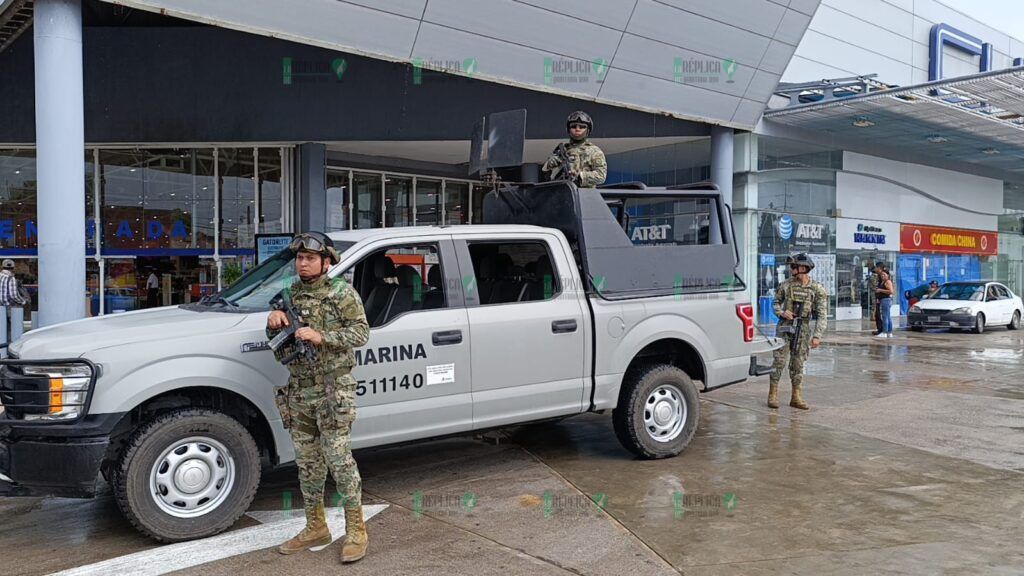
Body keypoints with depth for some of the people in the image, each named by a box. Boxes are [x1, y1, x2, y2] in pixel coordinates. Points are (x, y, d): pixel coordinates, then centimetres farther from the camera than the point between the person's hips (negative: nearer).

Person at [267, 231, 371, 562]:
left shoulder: (342, 292, -4)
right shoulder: (291, 294, 14)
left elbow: (361, 332, -11)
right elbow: (276, 342, 18)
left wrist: (321, 337, -22)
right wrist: (274, 323, -5)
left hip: (333, 390, -6)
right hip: (298, 390, 6)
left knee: (339, 458, -7)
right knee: (307, 462, 12)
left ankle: (356, 531, 2)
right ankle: (316, 528, 24)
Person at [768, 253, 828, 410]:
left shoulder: (817, 289, -5)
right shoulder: (786, 285, -1)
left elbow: (822, 315, -5)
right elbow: (775, 302, 13)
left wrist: (817, 336, -12)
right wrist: (781, 312, -8)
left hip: (803, 329, 0)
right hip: (784, 326, 0)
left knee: (798, 364, 7)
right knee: (779, 361, -3)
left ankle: (796, 397, 15)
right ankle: (773, 394, 4)